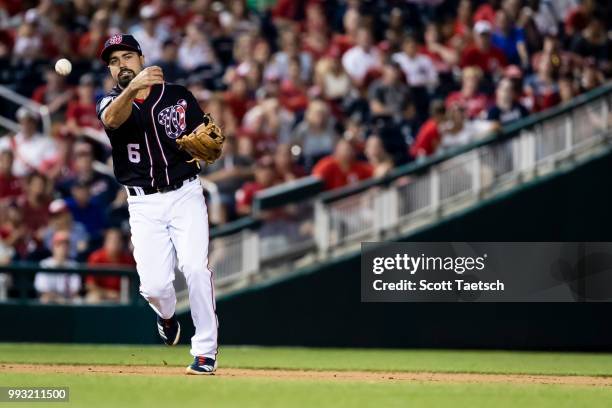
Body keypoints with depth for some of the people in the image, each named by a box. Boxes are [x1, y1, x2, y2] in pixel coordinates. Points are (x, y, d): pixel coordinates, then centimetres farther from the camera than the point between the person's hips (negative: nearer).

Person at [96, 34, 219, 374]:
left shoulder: (179, 96, 6)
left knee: (195, 267, -19)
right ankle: (167, 316, 29)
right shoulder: (111, 101, 3)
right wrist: (131, 89, -43)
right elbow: (112, 119, -23)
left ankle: (206, 351, -10)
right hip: (144, 204, 1)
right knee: (154, 285, -8)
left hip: (185, 195, -1)